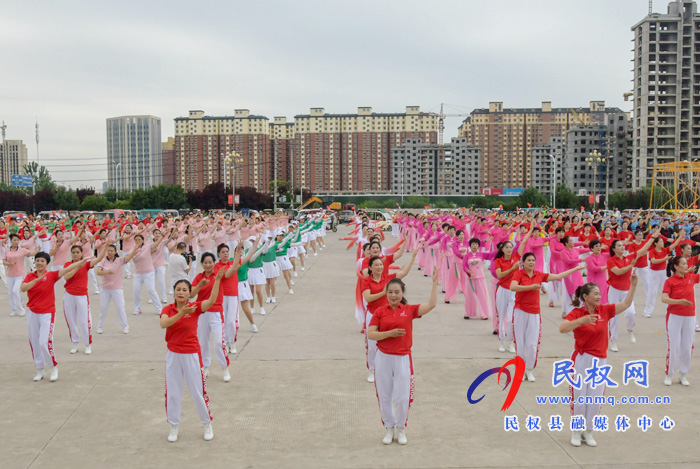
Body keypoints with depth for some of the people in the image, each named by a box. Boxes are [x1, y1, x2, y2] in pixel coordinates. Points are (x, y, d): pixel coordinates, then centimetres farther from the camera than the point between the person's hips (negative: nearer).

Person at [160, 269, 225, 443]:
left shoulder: (195, 307, -8)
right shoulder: (168, 309, -3)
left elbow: (212, 300, -27)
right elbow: (163, 324, -24)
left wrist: (217, 280, -37)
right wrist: (181, 313, -36)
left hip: (192, 354, -2)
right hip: (173, 355, 2)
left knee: (198, 392, 6)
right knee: (172, 392, 11)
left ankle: (207, 425, 25)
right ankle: (174, 426, 28)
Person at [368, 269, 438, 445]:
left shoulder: (409, 310, 1)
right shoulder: (380, 311, -1)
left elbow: (431, 305, -10)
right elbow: (370, 334, -5)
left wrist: (434, 282, -12)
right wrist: (389, 333, -17)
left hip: (403, 358, 0)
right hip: (383, 358, 0)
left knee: (402, 397, 3)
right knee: (384, 397, 9)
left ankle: (401, 428, 26)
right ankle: (389, 428, 27)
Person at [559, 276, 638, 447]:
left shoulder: (604, 311, 5)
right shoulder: (577, 313, -8)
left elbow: (626, 304, 5)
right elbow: (562, 329, -23)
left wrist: (633, 285, -4)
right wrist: (583, 320, -34)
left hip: (600, 361, 4)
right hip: (581, 360, -4)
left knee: (595, 399, 5)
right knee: (579, 397, 1)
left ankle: (588, 431, 22)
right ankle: (576, 431, 18)